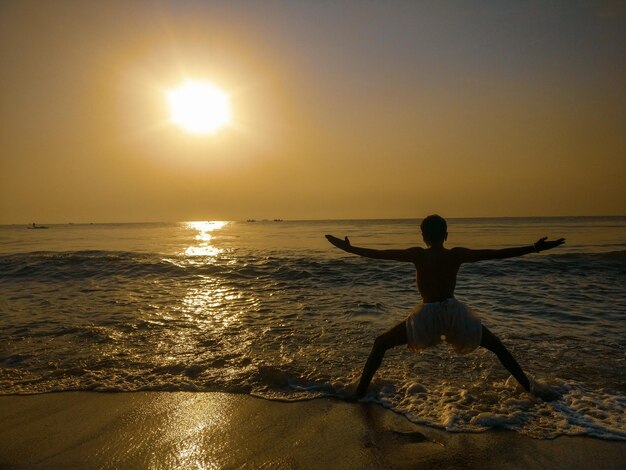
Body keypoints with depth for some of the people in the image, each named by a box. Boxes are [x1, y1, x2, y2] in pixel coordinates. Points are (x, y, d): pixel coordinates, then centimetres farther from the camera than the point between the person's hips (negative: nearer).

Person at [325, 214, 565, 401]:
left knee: (380, 344, 14)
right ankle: (530, 387, 27)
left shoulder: (417, 255, -5)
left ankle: (360, 392, 9)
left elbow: (378, 254, -2)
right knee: (496, 345, 25)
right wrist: (534, 248, 4)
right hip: (455, 314, 2)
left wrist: (348, 248, 7)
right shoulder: (457, 254, -1)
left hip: (427, 316, -2)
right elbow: (497, 254, -1)